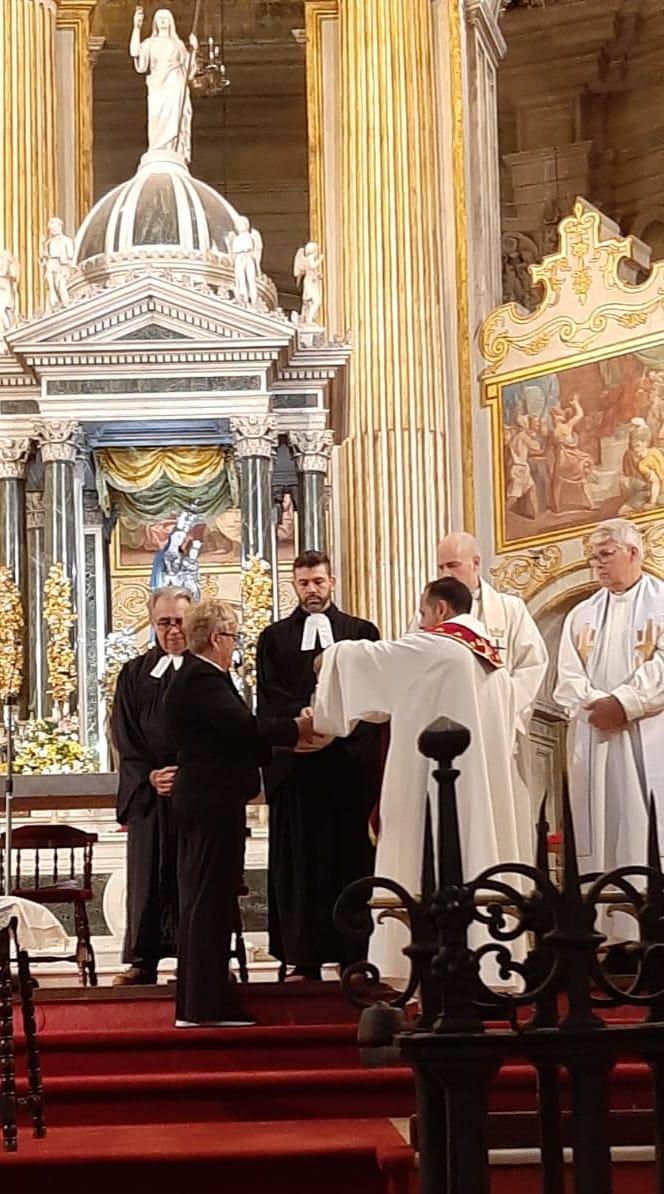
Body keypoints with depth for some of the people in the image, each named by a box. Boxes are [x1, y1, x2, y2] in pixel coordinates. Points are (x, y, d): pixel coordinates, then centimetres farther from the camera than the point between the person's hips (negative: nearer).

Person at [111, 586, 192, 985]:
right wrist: (150, 777, -10)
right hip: (149, 791, 2)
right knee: (148, 875, 3)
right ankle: (142, 962, 7)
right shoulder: (135, 674, 10)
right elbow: (125, 738, 5)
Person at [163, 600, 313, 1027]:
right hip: (215, 801, -11)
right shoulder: (204, 680, -16)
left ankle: (195, 1004, 20)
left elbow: (234, 735, 17)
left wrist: (284, 740, 12)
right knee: (211, 899, -7)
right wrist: (296, 729, -10)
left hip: (201, 800, 11)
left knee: (201, 899, 13)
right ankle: (206, 1004, -3)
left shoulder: (195, 679, 17)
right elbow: (243, 726, -23)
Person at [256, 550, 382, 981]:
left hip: (350, 759, 0)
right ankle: (302, 959, 2)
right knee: (298, 861, -1)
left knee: (352, 857, -1)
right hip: (294, 763, 0)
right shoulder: (274, 638, 13)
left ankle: (355, 957, 2)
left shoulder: (362, 632, 12)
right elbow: (270, 699, 2)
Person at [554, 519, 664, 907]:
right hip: (594, 741, 4)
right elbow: (569, 677, 6)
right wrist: (599, 706, -12)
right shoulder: (582, 614, 16)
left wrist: (622, 704, -15)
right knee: (601, 830, 2)